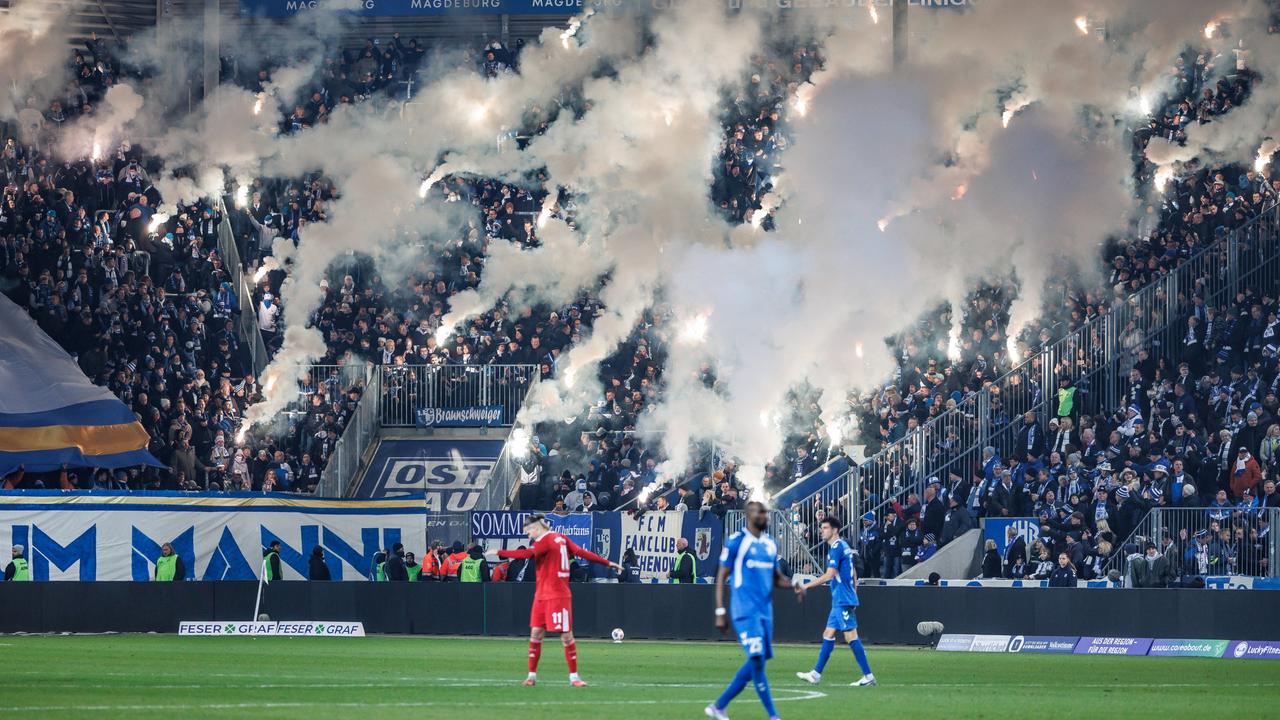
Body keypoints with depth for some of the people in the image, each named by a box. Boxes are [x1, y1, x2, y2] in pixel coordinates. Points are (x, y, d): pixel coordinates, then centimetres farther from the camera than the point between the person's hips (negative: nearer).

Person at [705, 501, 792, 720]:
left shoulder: (770, 544, 14)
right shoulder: (736, 542, -6)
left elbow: (776, 577, 21)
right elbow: (721, 577, -4)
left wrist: (792, 584, -2)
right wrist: (720, 612, -9)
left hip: (765, 611, 7)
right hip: (745, 611, -7)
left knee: (756, 664, 7)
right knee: (757, 660, -15)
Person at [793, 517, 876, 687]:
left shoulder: (836, 548, -13)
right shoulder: (844, 546, 17)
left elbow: (829, 575, -19)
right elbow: (853, 575, 21)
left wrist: (806, 587, -16)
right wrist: (853, 594, 24)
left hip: (842, 601, -10)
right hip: (840, 601, 10)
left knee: (851, 637, -9)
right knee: (828, 635, 9)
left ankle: (868, 676, -9)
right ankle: (816, 674, 10)